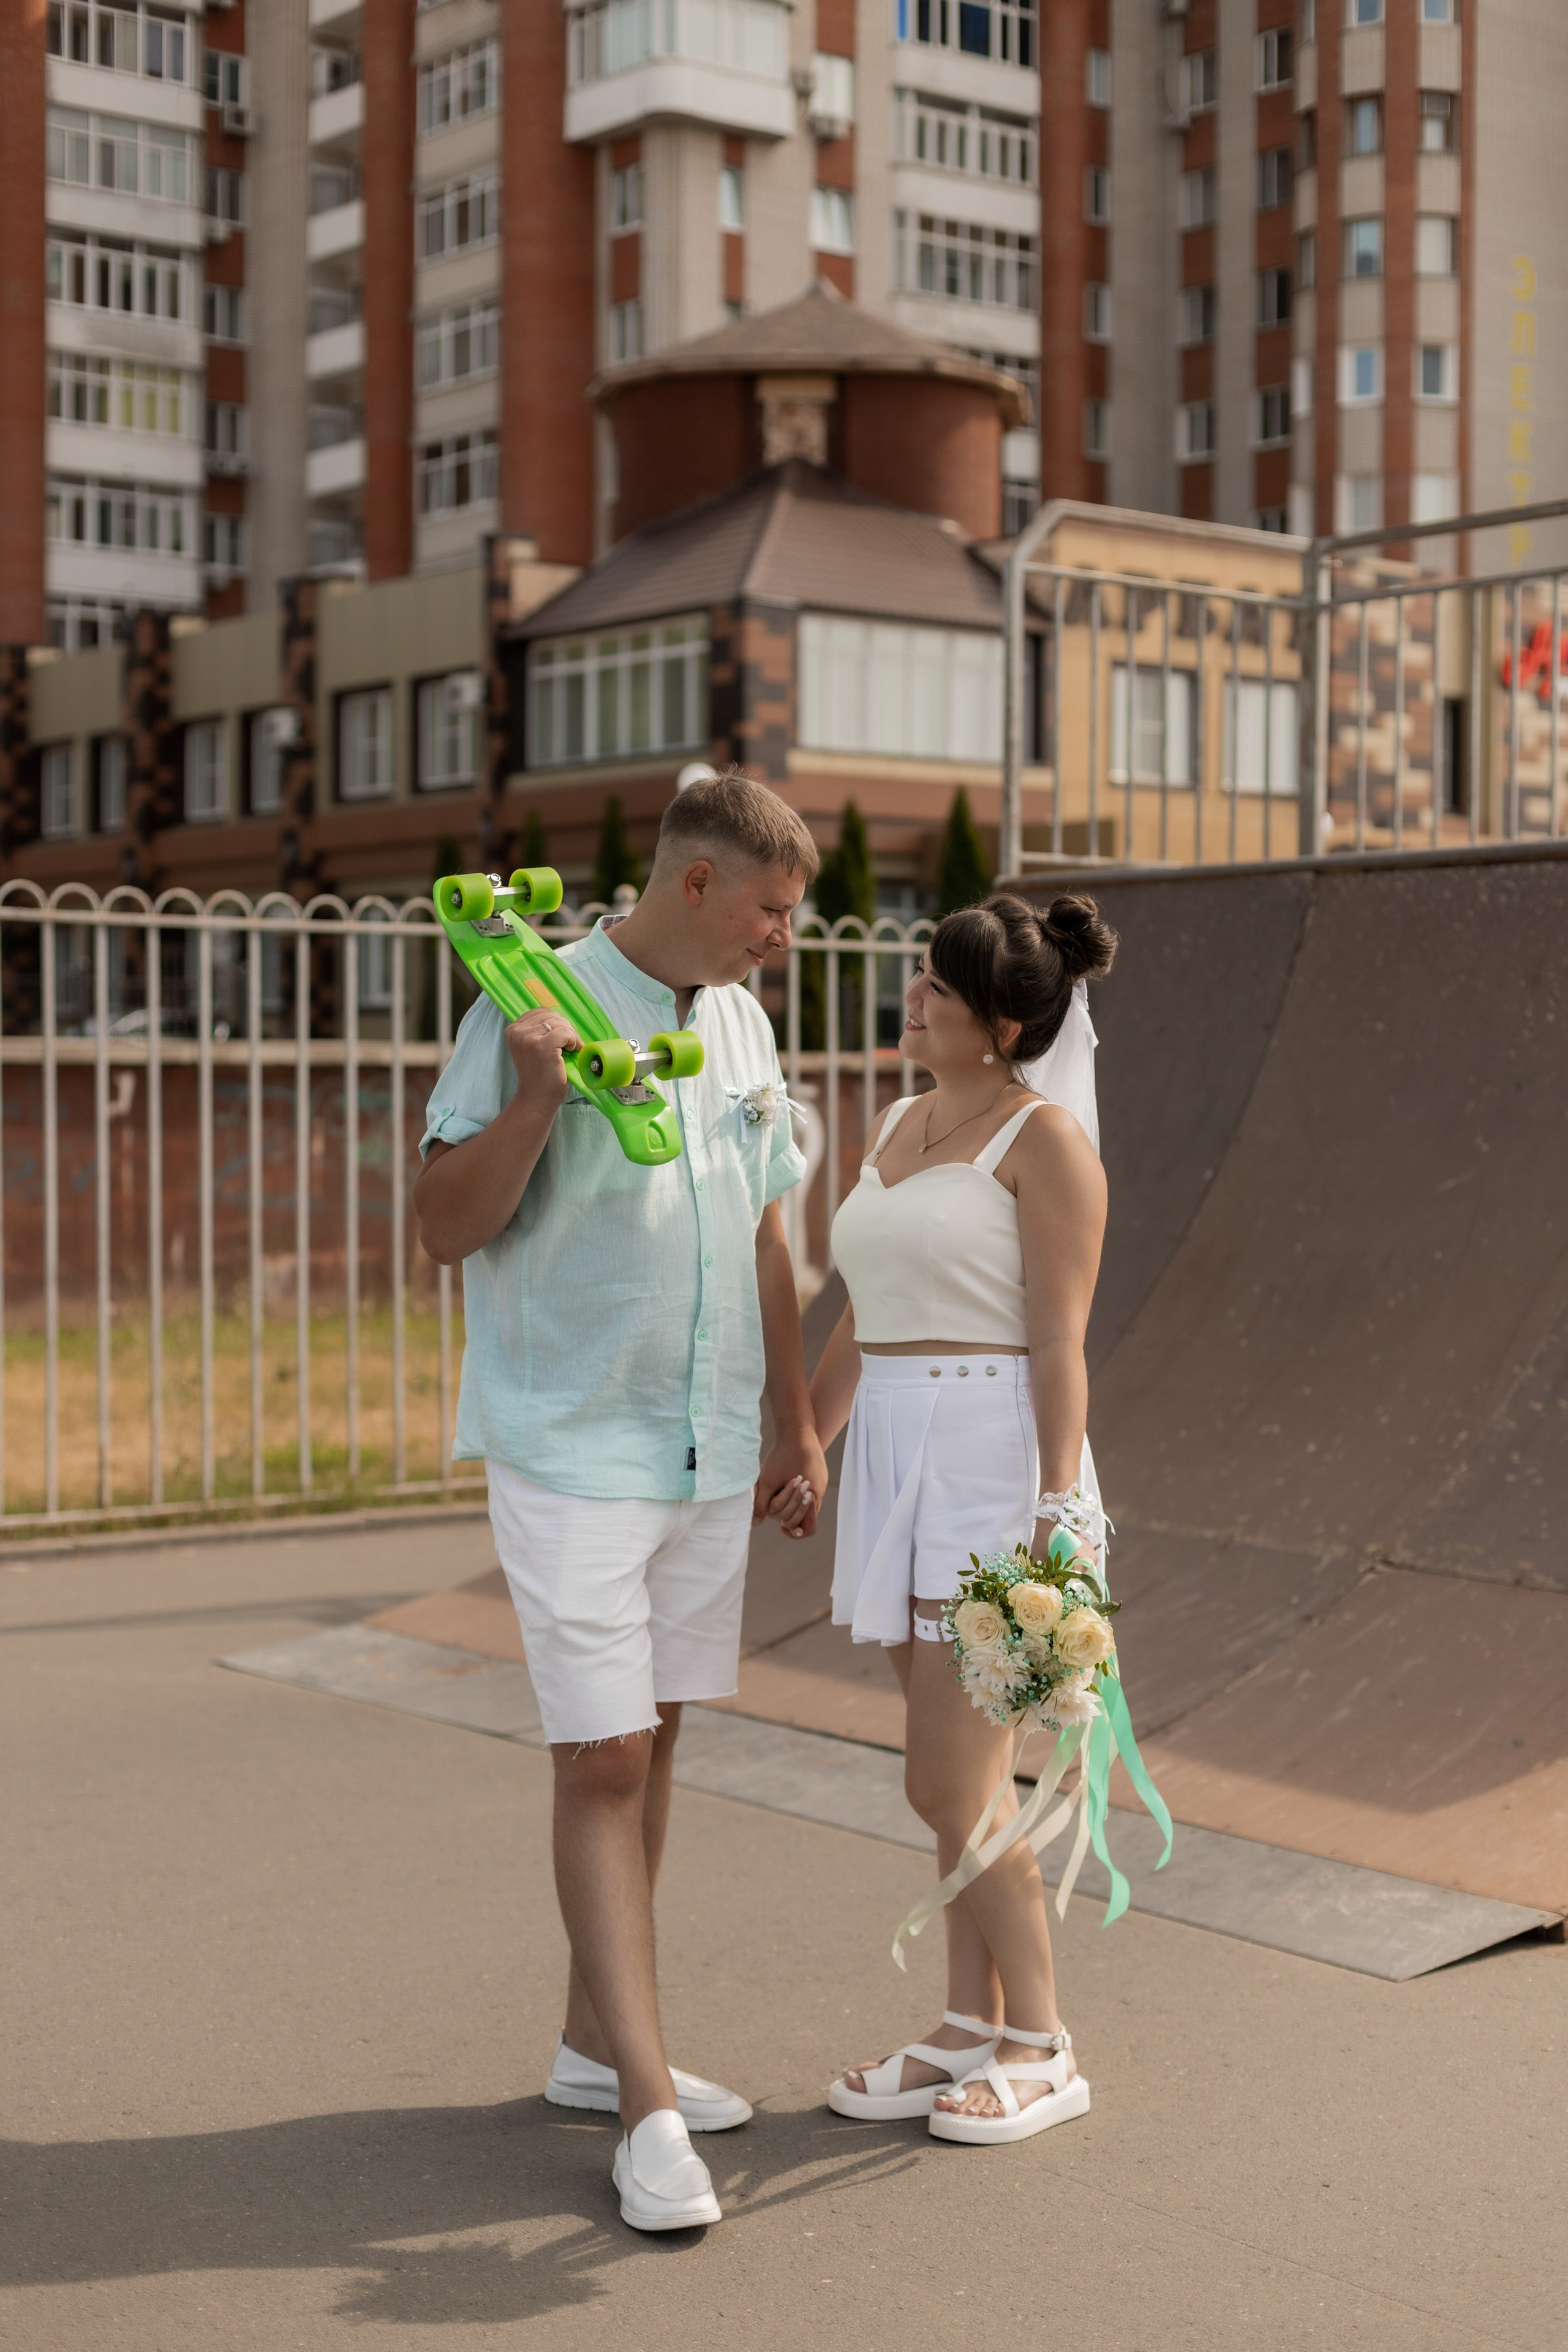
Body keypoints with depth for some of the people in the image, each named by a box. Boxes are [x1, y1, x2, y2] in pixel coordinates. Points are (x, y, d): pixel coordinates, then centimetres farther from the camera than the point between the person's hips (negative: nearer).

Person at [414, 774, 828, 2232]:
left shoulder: (739, 1024, 10)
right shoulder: (541, 1009, -11)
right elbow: (448, 1227, -12)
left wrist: (795, 1429, 18)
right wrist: (533, 1102, -28)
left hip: (708, 1451, 7)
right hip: (572, 1446, -7)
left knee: (651, 1740, 12)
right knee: (602, 1759, -7)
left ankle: (597, 2041, 25)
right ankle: (647, 2111, -3)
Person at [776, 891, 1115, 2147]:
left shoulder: (1045, 1137, -9)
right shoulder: (898, 1126, 15)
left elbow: (1060, 1343, -13)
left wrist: (1056, 1516, -19)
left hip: (996, 1464, -8)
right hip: (898, 1460, 8)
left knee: (952, 1786, -6)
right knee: (955, 1779, 12)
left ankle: (1042, 2050, 8)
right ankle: (971, 2030, 21)